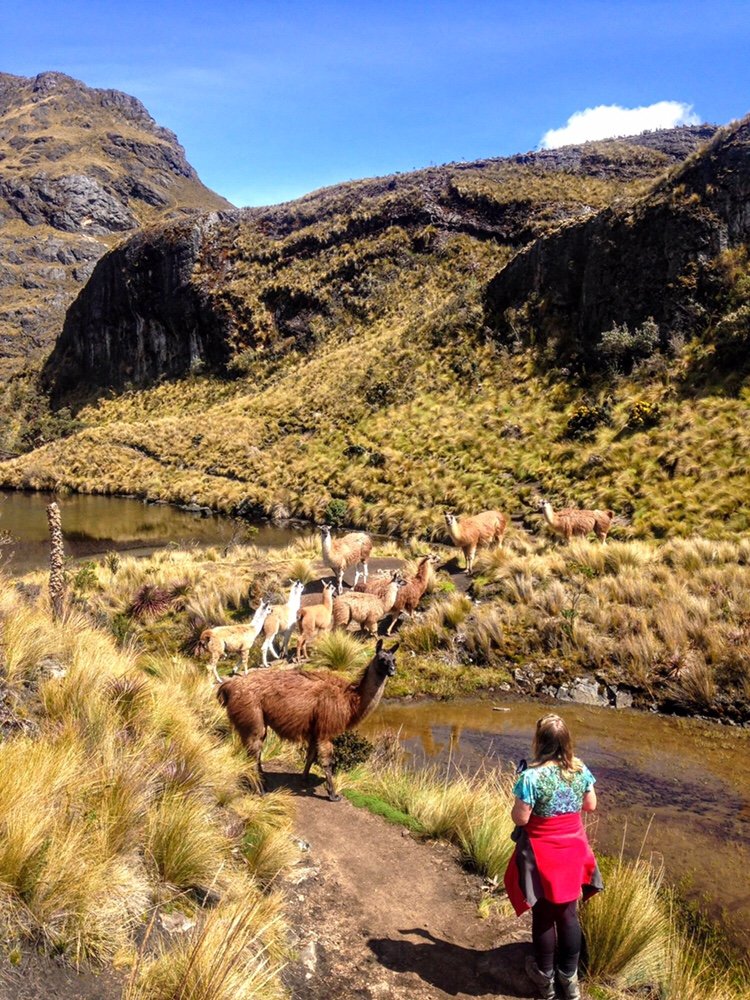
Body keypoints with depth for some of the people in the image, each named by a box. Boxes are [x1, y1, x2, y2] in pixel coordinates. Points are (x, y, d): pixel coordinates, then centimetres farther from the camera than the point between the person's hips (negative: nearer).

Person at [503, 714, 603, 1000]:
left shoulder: (532, 776, -24)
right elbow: (590, 805, 5)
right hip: (572, 851, 4)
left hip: (542, 855, -4)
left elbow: (520, 818, -20)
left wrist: (518, 800, -2)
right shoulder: (580, 769, -8)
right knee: (568, 914, 18)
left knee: (543, 916, 13)